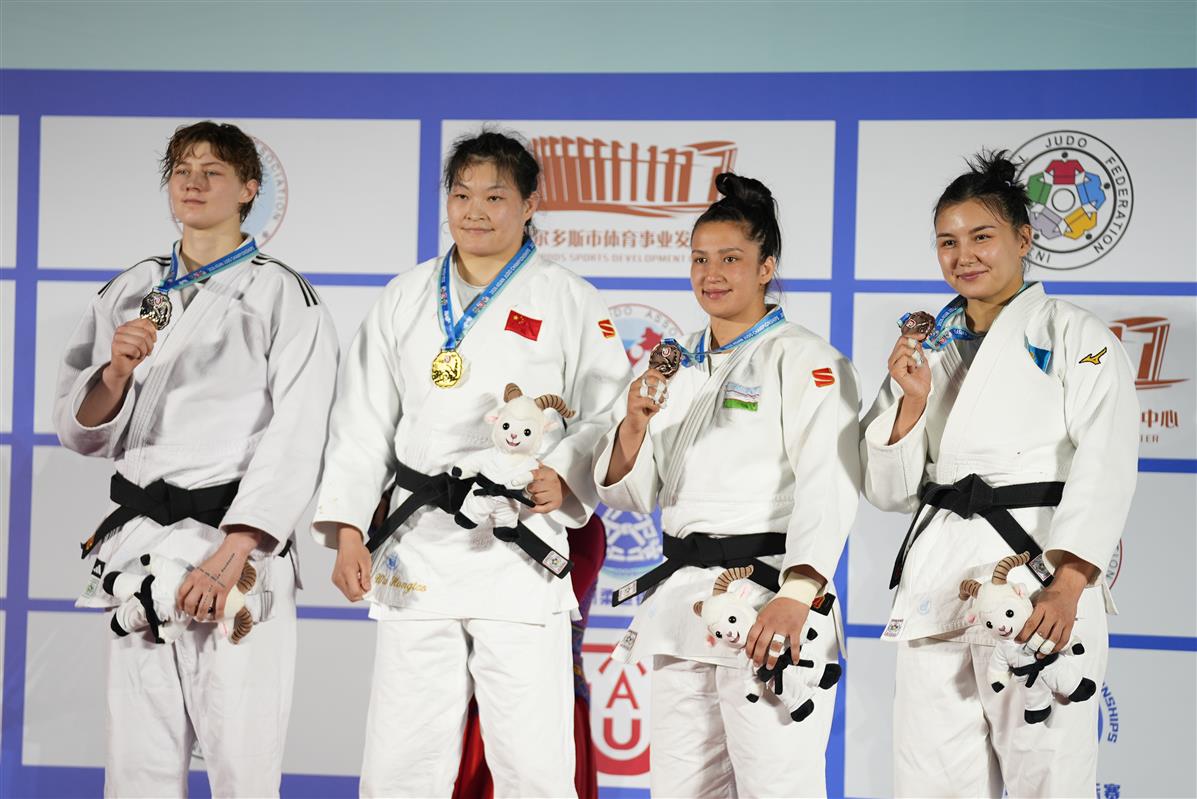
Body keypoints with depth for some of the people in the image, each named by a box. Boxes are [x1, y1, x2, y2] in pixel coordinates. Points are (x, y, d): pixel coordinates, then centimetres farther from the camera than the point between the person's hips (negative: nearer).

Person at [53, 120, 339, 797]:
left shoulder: (284, 296, 1)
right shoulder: (129, 293, 15)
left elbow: (295, 441, -8)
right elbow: (80, 431, 13)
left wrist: (231, 554, -17)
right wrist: (115, 373, -9)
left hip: (238, 544, -4)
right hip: (139, 544, 4)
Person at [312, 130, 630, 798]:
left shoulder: (569, 302, 5)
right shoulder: (405, 300, 14)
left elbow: (609, 413, 1)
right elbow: (363, 422, 12)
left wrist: (562, 477, -18)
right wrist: (347, 529, 1)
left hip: (519, 549, -3)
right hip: (418, 551, 3)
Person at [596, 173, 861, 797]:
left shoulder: (804, 361, -3)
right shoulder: (677, 366, 17)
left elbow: (830, 484, -16)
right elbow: (627, 492, 14)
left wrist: (797, 593, -29)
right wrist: (636, 423, -7)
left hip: (767, 602, -6)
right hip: (682, 599, 7)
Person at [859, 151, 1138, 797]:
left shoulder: (1074, 335, 3)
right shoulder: (929, 350, 18)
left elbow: (1105, 465, -10)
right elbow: (888, 490, 15)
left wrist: (1068, 585, -22)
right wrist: (912, 400, -3)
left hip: (1037, 567, -5)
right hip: (937, 578, 5)